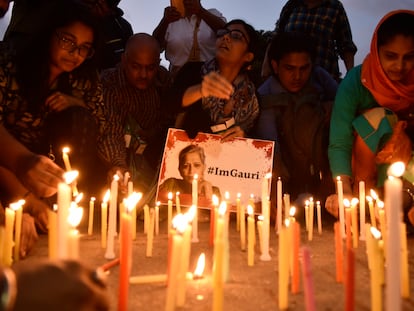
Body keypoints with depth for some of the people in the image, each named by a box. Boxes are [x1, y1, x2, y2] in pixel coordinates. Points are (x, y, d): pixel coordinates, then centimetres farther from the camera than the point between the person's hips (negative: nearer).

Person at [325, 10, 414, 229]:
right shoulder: (356, 81, -22)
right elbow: (338, 144, -28)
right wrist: (345, 191, -42)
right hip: (363, 160, -1)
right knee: (377, 118, -29)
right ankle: (362, 194, -20)